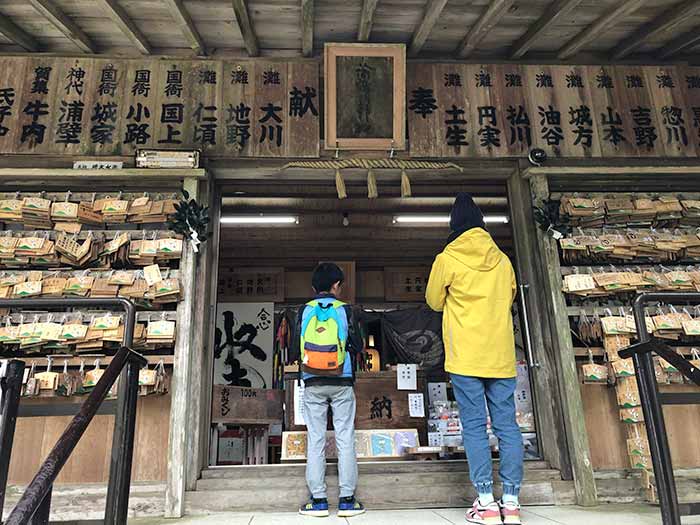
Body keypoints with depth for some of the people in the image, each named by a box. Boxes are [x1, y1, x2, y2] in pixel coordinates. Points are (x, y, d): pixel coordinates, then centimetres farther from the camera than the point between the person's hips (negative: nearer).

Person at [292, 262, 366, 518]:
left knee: (315, 440, 6)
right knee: (345, 439, 4)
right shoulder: (344, 309, -2)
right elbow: (358, 345, 2)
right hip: (342, 383, -1)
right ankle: (347, 500, 7)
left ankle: (318, 500, 8)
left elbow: (295, 348, 3)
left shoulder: (304, 311, 1)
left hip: (312, 384, 1)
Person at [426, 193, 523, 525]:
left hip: (465, 358, -4)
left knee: (474, 427, 1)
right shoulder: (502, 259, 10)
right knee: (507, 426, 7)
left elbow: (434, 301, 7)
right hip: (502, 357, 4)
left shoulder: (447, 259, -2)